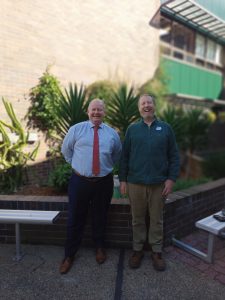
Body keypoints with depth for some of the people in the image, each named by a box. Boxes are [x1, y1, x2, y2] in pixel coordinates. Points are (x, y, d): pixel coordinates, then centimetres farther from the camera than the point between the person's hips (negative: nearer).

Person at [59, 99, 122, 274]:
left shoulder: (112, 133, 4)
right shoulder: (76, 129, -2)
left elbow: (117, 155, 18)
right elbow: (66, 150, 10)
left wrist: (107, 166, 10)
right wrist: (77, 164, 6)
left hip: (104, 182, 2)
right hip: (80, 181, -1)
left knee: (100, 217, 18)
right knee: (75, 219, 10)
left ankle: (100, 248, 43)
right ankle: (69, 255, 31)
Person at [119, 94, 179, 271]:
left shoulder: (165, 128, 3)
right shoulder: (132, 129, 5)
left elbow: (174, 156, 3)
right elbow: (124, 156, 5)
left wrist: (171, 178, -5)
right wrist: (123, 180, 1)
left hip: (159, 183, 0)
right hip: (135, 183, 1)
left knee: (157, 220, 13)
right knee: (137, 219, 13)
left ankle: (157, 252, 31)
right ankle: (137, 250, 32)